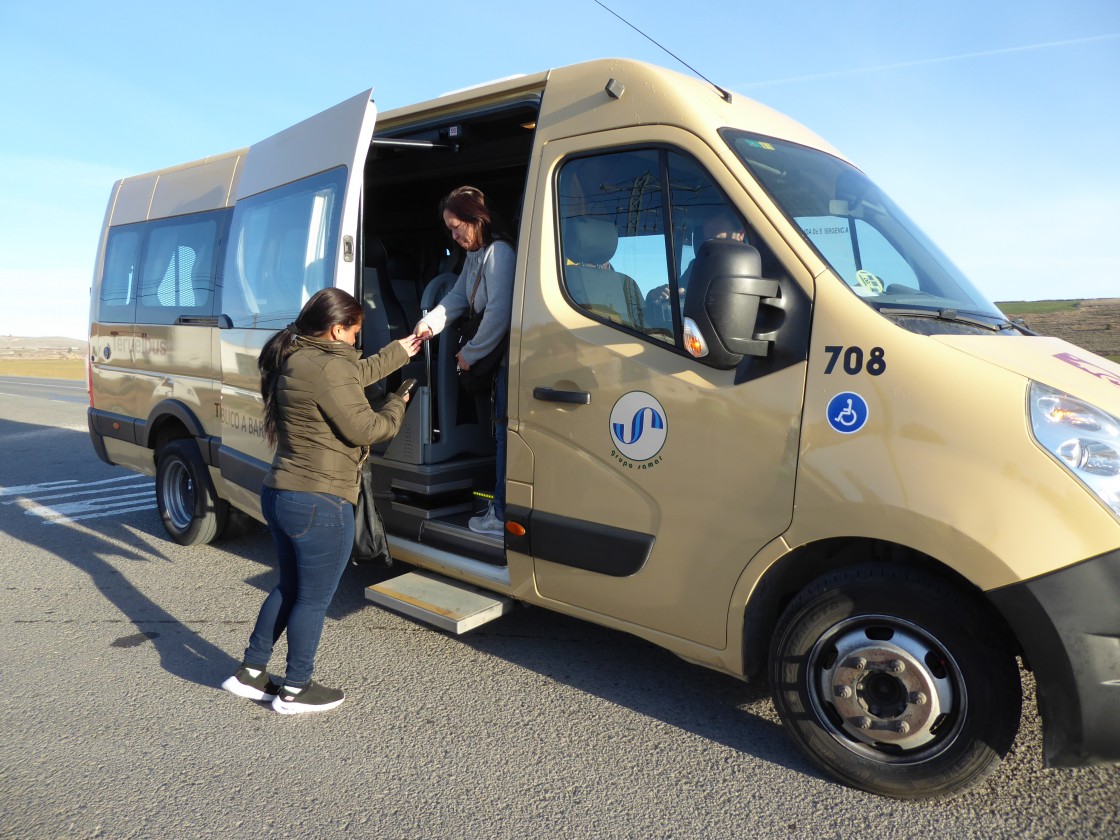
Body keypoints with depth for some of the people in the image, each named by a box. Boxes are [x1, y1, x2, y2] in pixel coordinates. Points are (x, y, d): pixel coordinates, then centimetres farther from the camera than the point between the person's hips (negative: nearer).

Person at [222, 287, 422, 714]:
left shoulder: (292, 359, 10)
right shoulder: (326, 368, -21)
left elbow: (357, 373, 21)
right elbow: (361, 429, -16)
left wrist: (399, 351, 27)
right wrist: (396, 407, 2)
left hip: (279, 494, 10)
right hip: (319, 504, -10)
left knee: (289, 587, 24)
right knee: (313, 599, 7)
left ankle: (250, 672, 34)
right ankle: (295, 691, 22)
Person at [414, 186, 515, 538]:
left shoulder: (499, 254, -18)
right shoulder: (474, 255, 14)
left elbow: (498, 315, -22)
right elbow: (457, 297, 14)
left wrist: (470, 353, -12)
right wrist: (430, 322, -3)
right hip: (497, 354, 10)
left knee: (505, 432, -6)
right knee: (501, 429, 14)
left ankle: (502, 515, 1)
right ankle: (503, 503, 24)